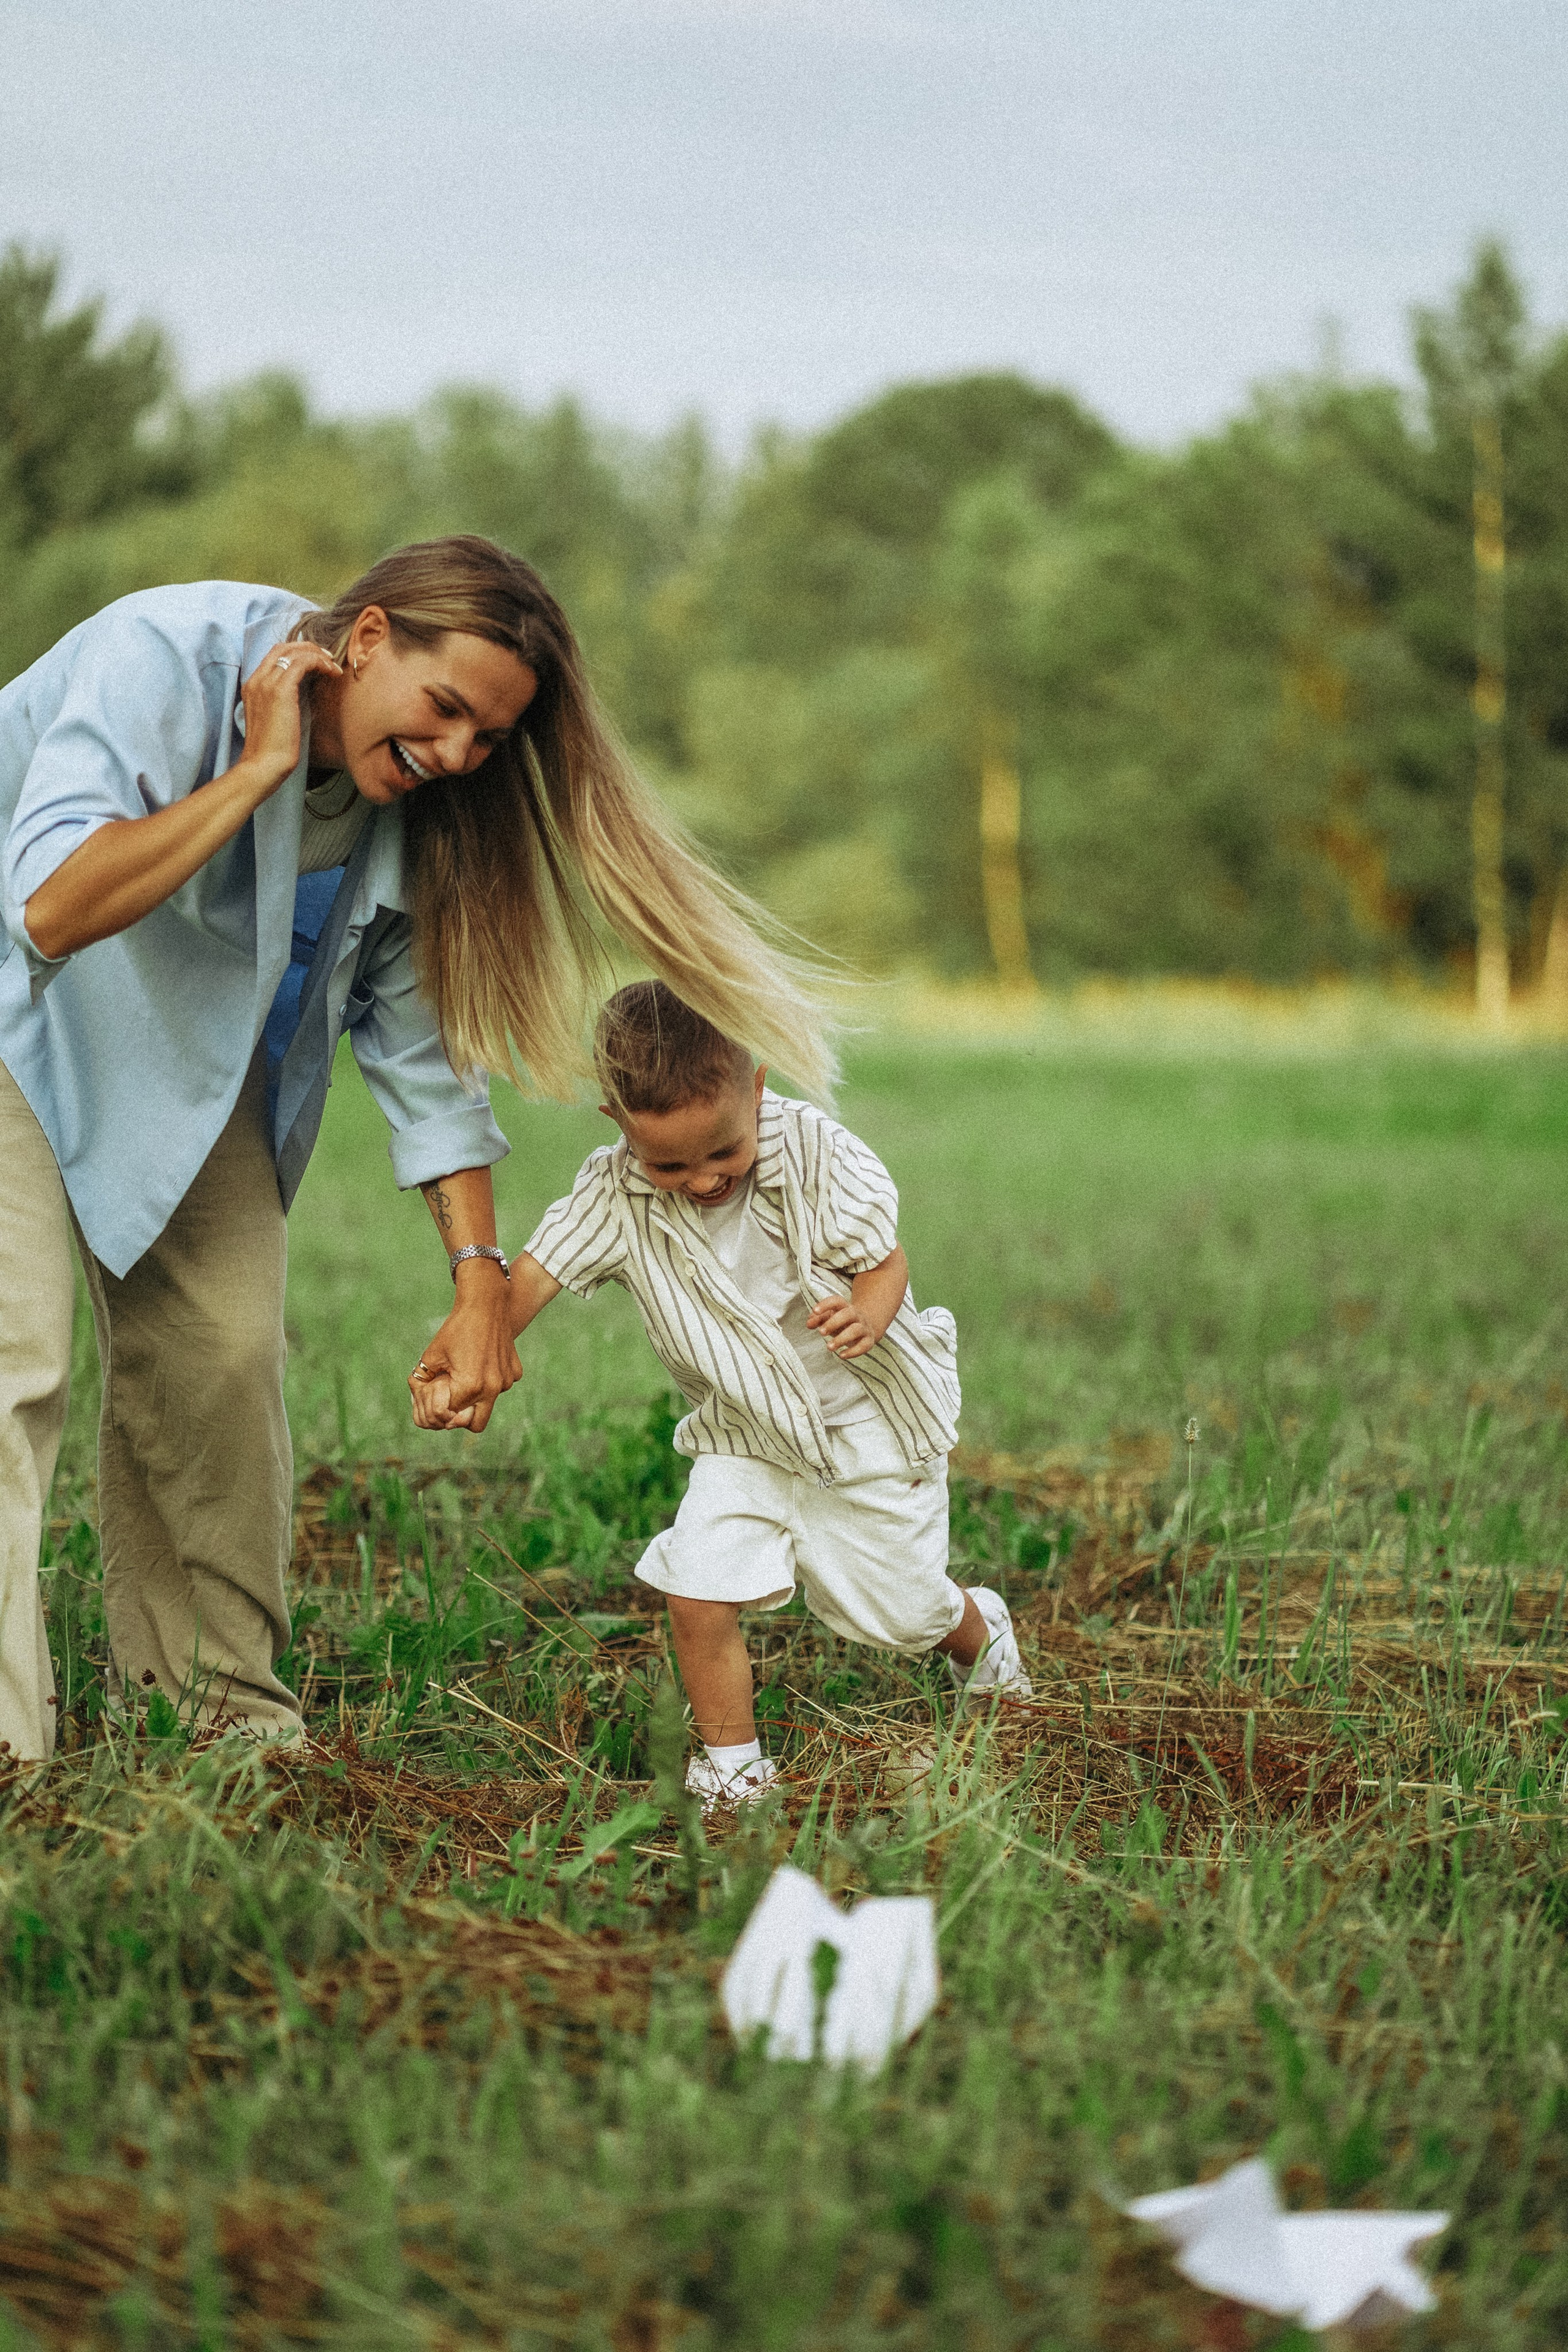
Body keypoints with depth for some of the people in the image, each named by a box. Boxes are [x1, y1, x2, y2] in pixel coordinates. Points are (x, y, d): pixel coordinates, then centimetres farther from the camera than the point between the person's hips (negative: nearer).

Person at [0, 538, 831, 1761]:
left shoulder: (412, 801, -11)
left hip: (189, 1055, 6)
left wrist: (481, 1281, -10)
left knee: (222, 1353, -1)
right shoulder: (160, 660, -30)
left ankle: (213, 1707, 15)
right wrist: (259, 773, -36)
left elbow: (428, 1049, -5)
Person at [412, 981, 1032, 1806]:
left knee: (895, 1610, 9)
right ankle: (732, 1765, 5)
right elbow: (529, 1276, -26)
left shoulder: (816, 1151, -23)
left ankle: (976, 1627, 46)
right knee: (696, 1591, -15)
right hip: (743, 1433, 2)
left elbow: (885, 1258, -15)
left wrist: (867, 1314, -38)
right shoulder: (614, 1197, -19)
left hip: (867, 1419, -2)